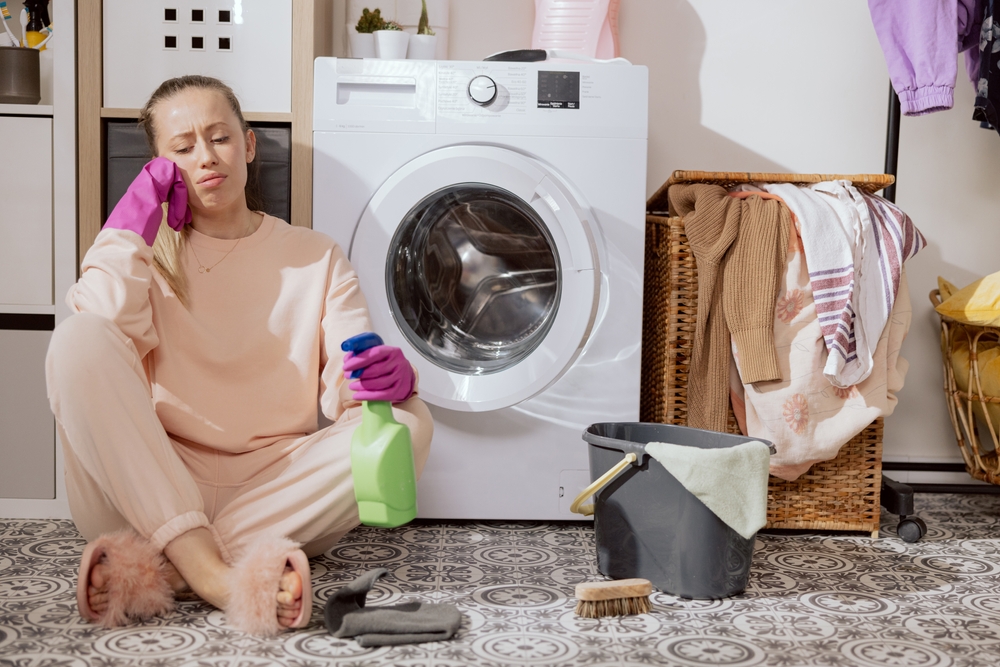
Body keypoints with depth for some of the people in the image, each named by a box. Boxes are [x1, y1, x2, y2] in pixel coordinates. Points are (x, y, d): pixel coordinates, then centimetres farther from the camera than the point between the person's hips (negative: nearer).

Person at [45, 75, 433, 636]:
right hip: (146, 493, 0)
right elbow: (102, 337, -11)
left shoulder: (318, 258, 12)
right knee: (79, 339, -23)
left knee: (410, 420, -24)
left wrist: (386, 378, -23)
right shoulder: (148, 252, 12)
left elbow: (344, 389, 0)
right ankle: (211, 573, -34)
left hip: (272, 491, 1)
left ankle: (154, 566, -30)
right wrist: (129, 229, -4)